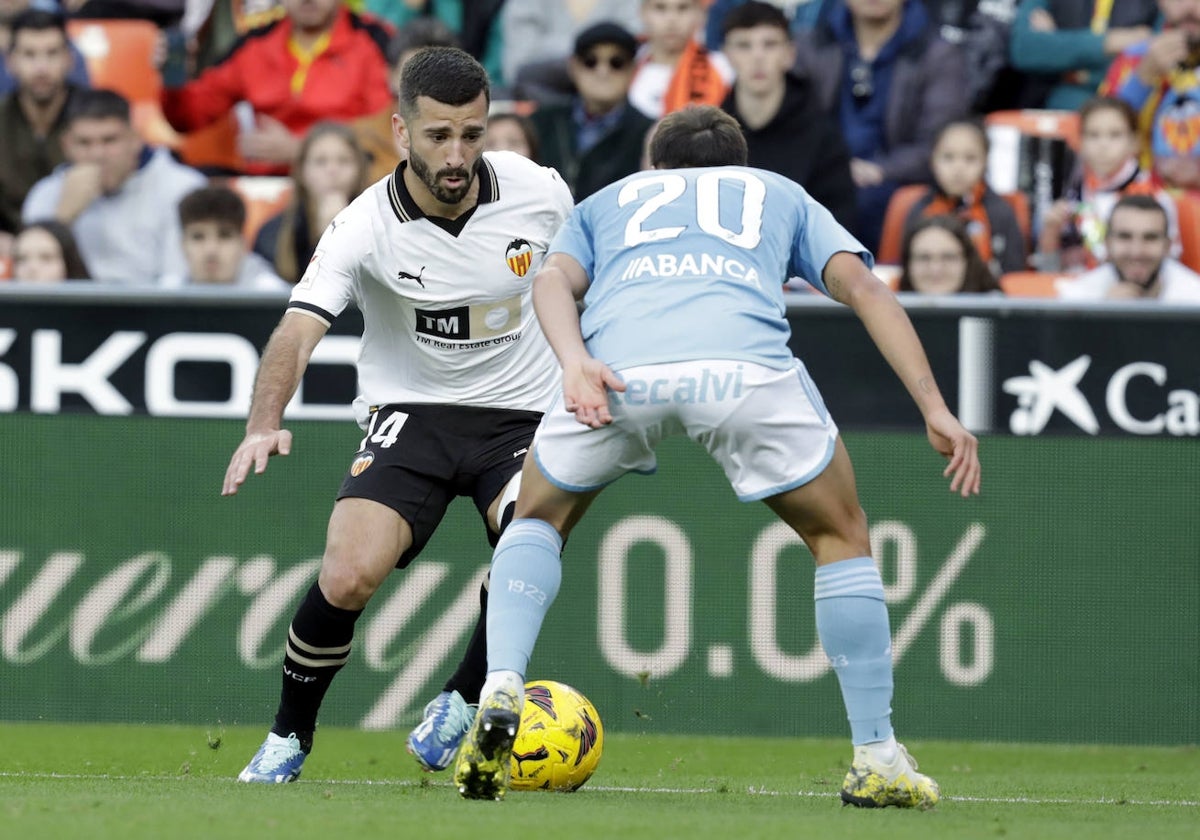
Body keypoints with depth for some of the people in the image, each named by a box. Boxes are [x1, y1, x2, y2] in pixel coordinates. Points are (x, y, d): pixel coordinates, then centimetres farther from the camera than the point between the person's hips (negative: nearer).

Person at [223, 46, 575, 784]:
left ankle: (463, 704, 0)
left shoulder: (540, 193, -10)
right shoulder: (366, 227, -17)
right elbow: (298, 333, -28)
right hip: (410, 413, -1)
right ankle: (289, 739, 4)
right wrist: (264, 426, -45)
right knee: (348, 577, -22)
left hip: (522, 412, 1)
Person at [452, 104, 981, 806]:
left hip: (618, 366, 1)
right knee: (841, 536, 21)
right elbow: (861, 285, 20)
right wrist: (935, 408, 12)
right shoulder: (782, 195, 38)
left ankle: (502, 690, 5)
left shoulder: (607, 202, 39)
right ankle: (877, 757, 15)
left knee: (540, 518, 28)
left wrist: (575, 363, -2)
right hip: (748, 365, -1)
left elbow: (555, 279, 15)